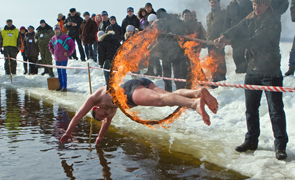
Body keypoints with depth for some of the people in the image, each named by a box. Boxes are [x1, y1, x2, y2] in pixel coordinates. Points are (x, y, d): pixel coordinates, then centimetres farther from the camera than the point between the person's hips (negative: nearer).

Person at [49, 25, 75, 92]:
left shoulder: (65, 37, -9)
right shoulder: (53, 38, 9)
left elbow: (72, 44, -9)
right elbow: (50, 45, 28)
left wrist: (68, 53, -11)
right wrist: (53, 52, 15)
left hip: (64, 58, -6)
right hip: (57, 59, 6)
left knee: (63, 72, -8)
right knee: (59, 73, 11)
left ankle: (64, 87, -3)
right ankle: (61, 85, 20)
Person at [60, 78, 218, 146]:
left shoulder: (95, 98, 30)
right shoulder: (112, 105, 47)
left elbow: (78, 116, 36)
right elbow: (108, 122, 61)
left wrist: (68, 133, 48)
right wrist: (99, 138, 72)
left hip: (133, 89, -7)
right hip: (144, 83, 7)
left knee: (161, 99, -31)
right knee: (169, 96, -13)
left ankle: (195, 104, -55)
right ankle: (199, 92, -37)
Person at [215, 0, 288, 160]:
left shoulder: (273, 21, -15)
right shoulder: (251, 18, 8)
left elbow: (256, 41, -24)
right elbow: (238, 28, -4)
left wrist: (232, 42, -27)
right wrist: (225, 36, -24)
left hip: (270, 71, -7)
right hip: (252, 70, 7)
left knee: (276, 109, -4)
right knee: (251, 107, 13)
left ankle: (280, 145, 6)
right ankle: (251, 140, 27)